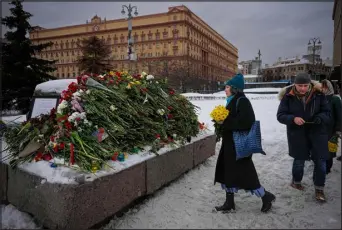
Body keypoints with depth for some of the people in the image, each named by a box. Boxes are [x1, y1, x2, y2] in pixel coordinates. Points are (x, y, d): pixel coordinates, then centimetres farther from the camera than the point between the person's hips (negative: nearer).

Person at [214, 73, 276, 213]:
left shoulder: (242, 101, -16)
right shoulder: (232, 101, 13)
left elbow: (245, 122, -27)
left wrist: (224, 122, -21)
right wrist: (222, 121, 2)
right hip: (230, 143, 10)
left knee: (243, 173, 0)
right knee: (227, 172, 12)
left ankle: (266, 197, 21)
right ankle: (229, 203, 24)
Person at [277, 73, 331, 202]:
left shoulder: (318, 94, -8)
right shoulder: (288, 96, -11)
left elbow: (327, 112, 0)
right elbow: (280, 115, -9)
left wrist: (320, 118, -23)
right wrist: (293, 119, -28)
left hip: (317, 132, 1)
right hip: (297, 133, -1)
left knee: (320, 161, 3)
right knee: (299, 160, 13)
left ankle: (319, 189, 22)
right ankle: (296, 182, 40)